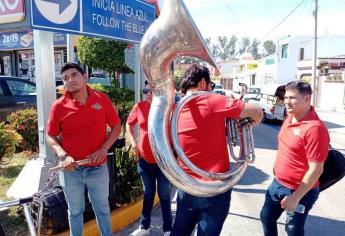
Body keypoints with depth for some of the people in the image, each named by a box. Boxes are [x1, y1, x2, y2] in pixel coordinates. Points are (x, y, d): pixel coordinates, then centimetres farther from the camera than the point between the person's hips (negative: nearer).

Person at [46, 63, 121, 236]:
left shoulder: (102, 99, -7)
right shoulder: (59, 106, -8)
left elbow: (116, 126, 1)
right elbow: (50, 136, 0)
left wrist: (104, 148, -12)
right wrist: (62, 155, -16)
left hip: (98, 168, 0)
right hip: (71, 169, 0)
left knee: (102, 208, 20)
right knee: (75, 211, 20)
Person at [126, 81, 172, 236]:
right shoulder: (139, 107, -5)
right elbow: (129, 124, 12)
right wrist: (133, 143, 2)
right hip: (144, 159, 3)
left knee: (164, 195, 12)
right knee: (148, 193, 20)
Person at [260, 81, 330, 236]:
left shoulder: (314, 128, -27)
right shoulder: (290, 117, 0)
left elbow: (316, 170, -25)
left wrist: (295, 197, -21)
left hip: (298, 191, -8)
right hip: (278, 183, 8)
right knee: (266, 217, 22)